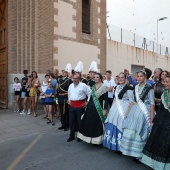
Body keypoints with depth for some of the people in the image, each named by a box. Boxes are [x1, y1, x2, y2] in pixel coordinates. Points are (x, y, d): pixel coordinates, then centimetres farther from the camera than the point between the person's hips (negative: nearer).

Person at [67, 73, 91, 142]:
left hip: (80, 106, -5)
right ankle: (72, 135, 26)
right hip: (72, 106, 6)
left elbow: (90, 93, -9)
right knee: (71, 121, 11)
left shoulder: (83, 85, -10)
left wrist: (88, 102, -7)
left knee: (80, 121, 5)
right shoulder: (71, 85, 10)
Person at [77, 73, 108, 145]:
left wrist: (105, 109, -17)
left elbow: (106, 100, -12)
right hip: (91, 107, 7)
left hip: (98, 108, -6)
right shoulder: (93, 86, 10)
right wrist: (87, 106, 15)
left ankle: (97, 140, 17)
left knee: (97, 124, 1)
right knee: (89, 123, 10)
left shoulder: (104, 87, -9)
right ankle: (90, 139, 26)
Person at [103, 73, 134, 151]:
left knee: (120, 126, -3)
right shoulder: (117, 87, 13)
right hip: (115, 109, 7)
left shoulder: (128, 88, -9)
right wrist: (112, 108, 14)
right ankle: (114, 145, 28)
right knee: (113, 126, 11)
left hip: (124, 109, -7)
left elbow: (131, 101, -11)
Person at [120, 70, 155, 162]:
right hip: (135, 111, 6)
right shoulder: (136, 87, 10)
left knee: (140, 133, 1)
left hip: (144, 112, -5)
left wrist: (151, 117, -12)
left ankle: (140, 155, 19)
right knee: (131, 132, 8)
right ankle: (133, 152, 26)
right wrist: (128, 112, 10)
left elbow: (152, 103, -8)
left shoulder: (149, 88, -7)